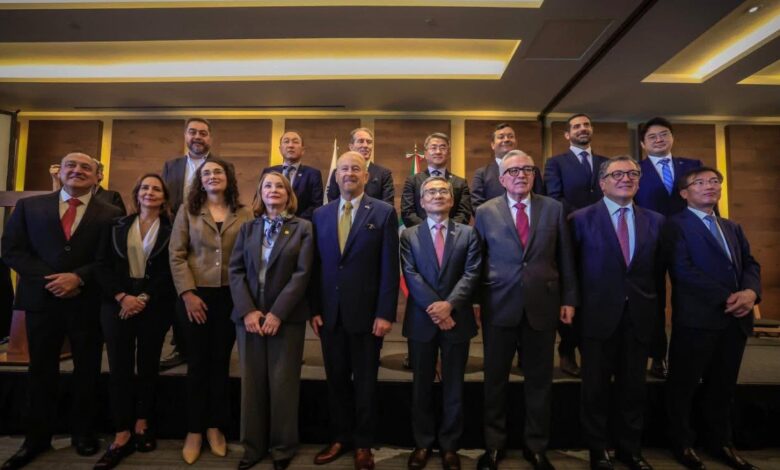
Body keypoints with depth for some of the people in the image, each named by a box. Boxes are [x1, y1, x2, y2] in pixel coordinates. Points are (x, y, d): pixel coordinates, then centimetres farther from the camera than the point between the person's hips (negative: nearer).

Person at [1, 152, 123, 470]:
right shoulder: (29, 206, 8)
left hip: (88, 303, -1)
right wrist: (49, 278, -12)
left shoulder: (110, 214, 1)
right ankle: (37, 437, 28)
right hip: (41, 300, 2)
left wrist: (78, 277, -17)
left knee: (87, 371, 9)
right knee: (41, 371, 12)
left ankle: (83, 432, 27)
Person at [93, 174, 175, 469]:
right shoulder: (117, 226, 9)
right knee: (119, 368, 0)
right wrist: (122, 297, -10)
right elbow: (103, 264, 3)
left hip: (154, 306, -1)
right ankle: (122, 435, 8)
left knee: (147, 366, 7)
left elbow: (170, 271, -4)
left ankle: (141, 424, 23)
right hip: (118, 304, 2)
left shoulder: (171, 230, 2)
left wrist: (144, 298, -13)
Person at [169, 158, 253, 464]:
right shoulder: (188, 211, 4)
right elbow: (176, 255, 0)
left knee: (221, 361, 9)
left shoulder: (244, 214, 4)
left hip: (232, 295, 0)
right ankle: (194, 431, 21)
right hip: (197, 294, 0)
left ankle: (215, 427, 24)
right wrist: (187, 293, -9)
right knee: (198, 362, 6)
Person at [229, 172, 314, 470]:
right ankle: (253, 446, 24)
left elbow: (302, 274, -7)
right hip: (249, 315, 3)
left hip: (287, 317, -3)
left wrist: (277, 313, -14)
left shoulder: (303, 228, 1)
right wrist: (247, 310, -10)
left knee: (282, 383, 3)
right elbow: (235, 270, 4)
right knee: (251, 382, 9)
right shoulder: (248, 228, 12)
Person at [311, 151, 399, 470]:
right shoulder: (320, 215, 7)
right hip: (329, 312, 3)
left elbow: (390, 267, -7)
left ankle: (363, 443, 28)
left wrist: (385, 313, -11)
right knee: (336, 379, 14)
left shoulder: (384, 213, -4)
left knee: (365, 381, 11)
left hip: (366, 312, -3)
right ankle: (340, 437, 33)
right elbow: (316, 266, 7)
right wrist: (314, 309, 1)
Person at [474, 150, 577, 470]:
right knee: (495, 379, 11)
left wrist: (568, 299, 3)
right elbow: (477, 261, 2)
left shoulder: (554, 209, 5)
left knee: (540, 380, 12)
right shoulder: (485, 212, 2)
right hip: (499, 306, -1)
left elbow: (565, 257, 6)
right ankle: (494, 443, 30)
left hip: (543, 305, 1)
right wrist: (474, 301, 0)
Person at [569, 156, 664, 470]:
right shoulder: (581, 219, -4)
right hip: (599, 315, -3)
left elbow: (658, 272, 9)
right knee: (596, 388, 10)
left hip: (639, 317, 3)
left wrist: (658, 313, 8)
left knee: (634, 387, 15)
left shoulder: (655, 221, 7)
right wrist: (573, 309, -3)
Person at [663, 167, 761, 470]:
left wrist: (750, 291, -10)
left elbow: (750, 263, 11)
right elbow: (682, 270, -14)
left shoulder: (732, 228, 20)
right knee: (684, 386, 6)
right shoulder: (676, 225, -4)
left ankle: (720, 443, 33)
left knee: (723, 386, 17)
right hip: (697, 318, -6)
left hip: (735, 319, 6)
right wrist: (726, 297, -16)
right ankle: (683, 444, 23)